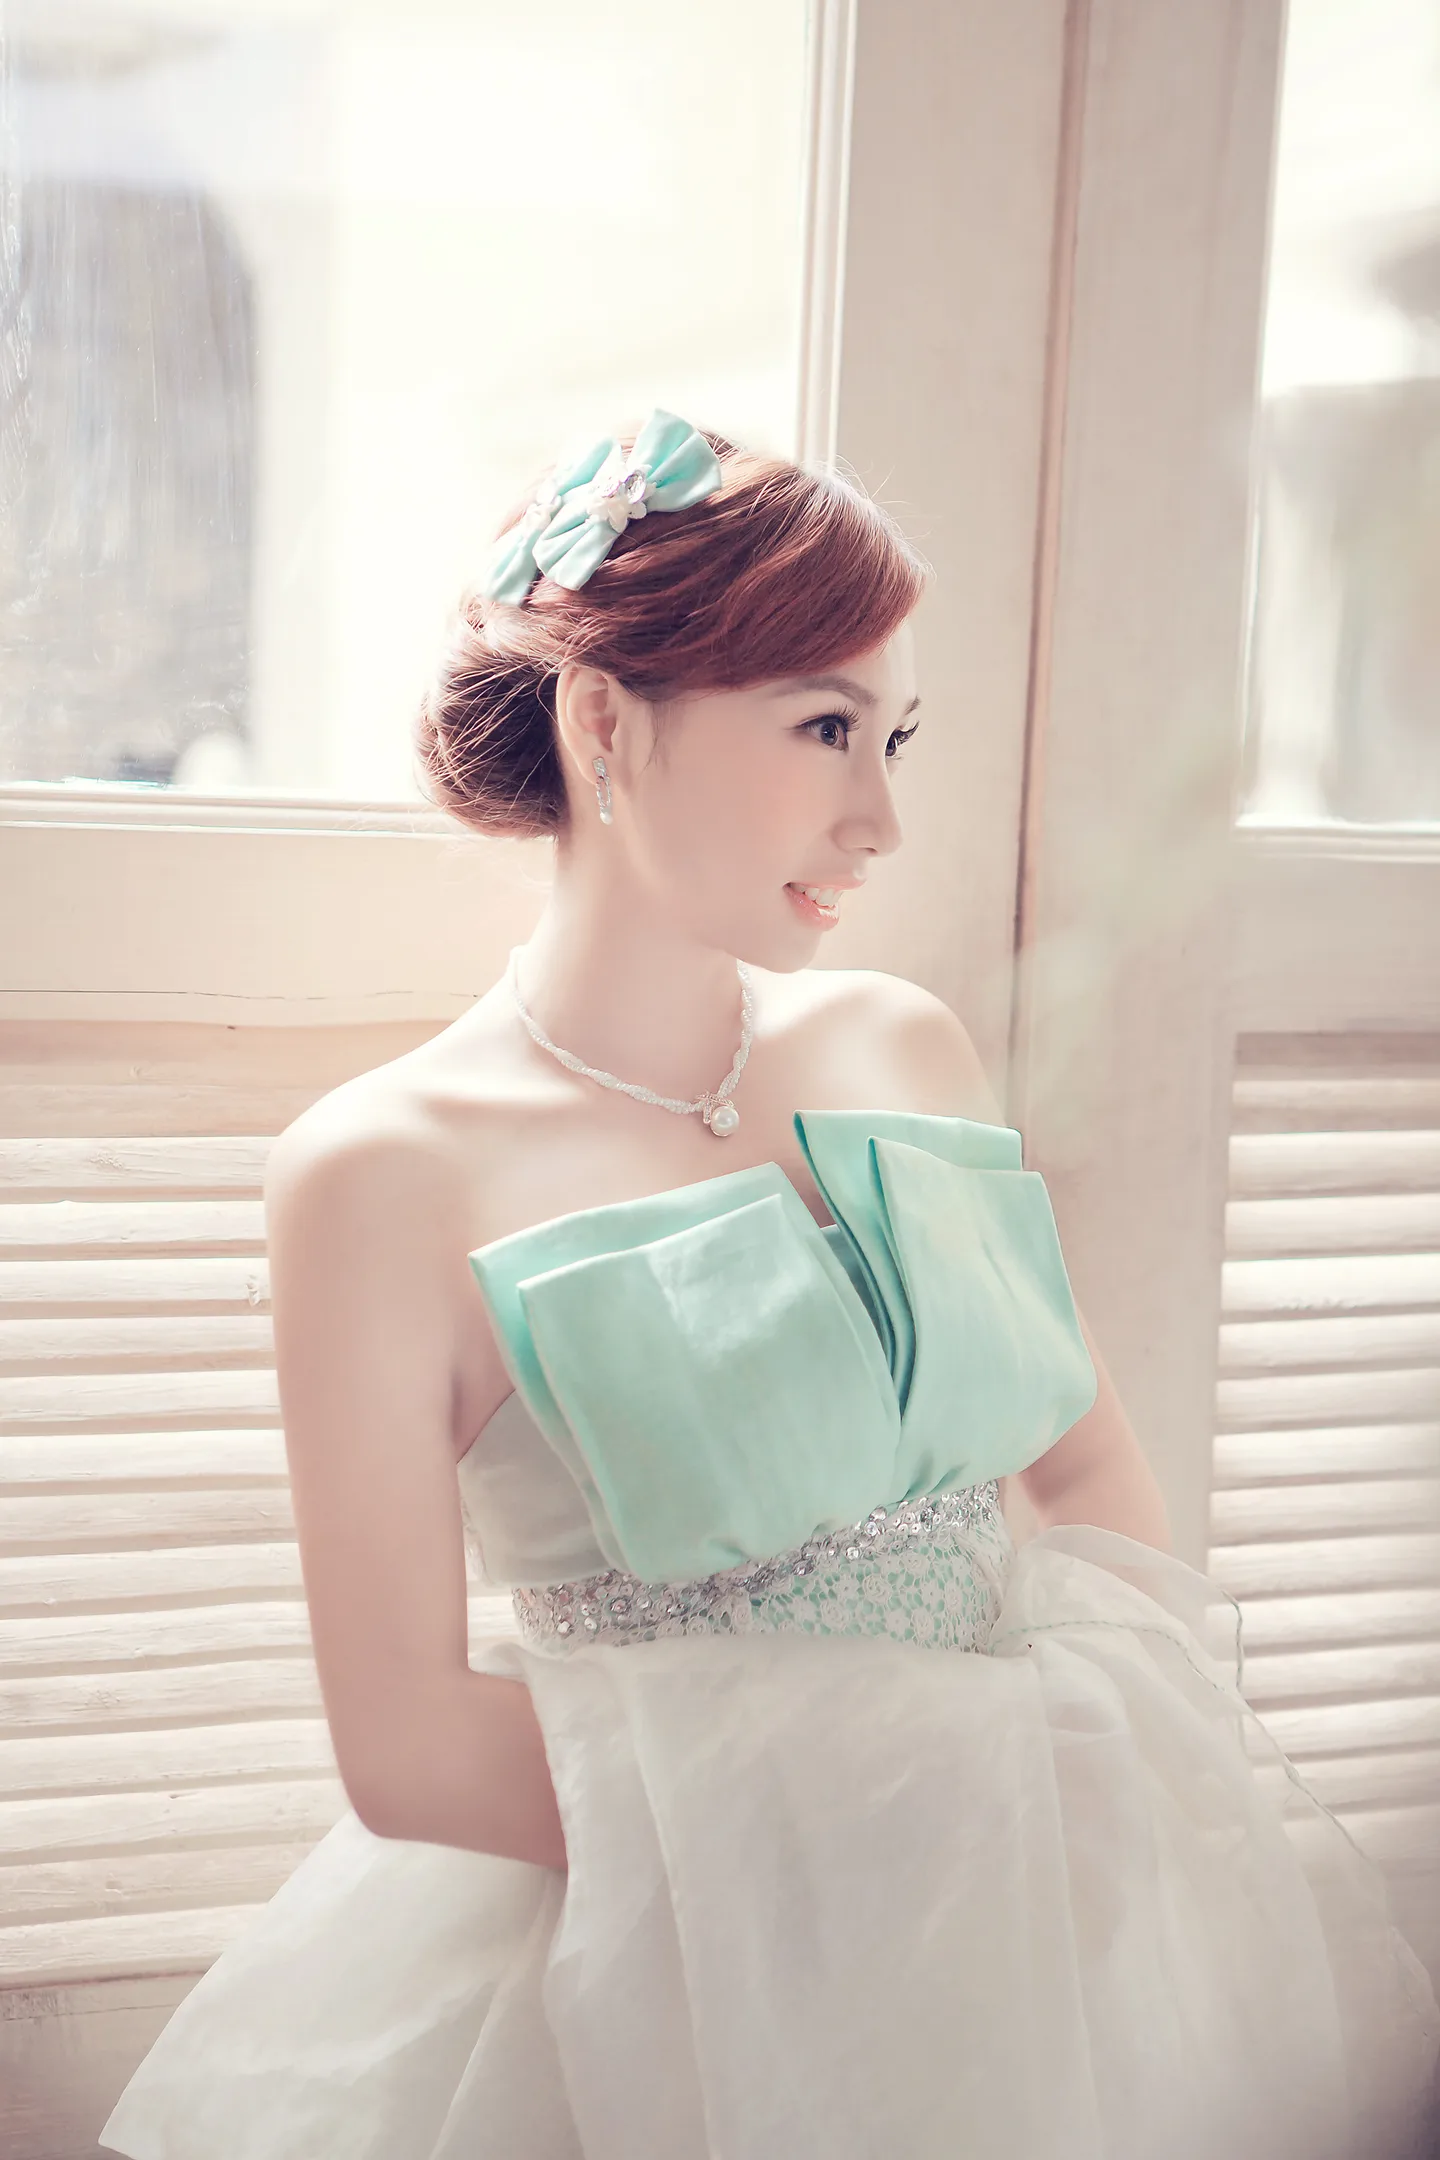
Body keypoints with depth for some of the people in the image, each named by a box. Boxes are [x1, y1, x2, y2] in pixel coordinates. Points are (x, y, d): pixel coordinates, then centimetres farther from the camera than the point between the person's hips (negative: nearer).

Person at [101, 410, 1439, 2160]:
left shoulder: (901, 1047, 7)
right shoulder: (385, 1174, -9)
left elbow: (1089, 1455, 14)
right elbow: (410, 1749, -11)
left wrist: (1112, 1749, -3)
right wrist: (887, 1809, -13)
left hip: (1030, 1908, 5)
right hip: (666, 1954, -5)